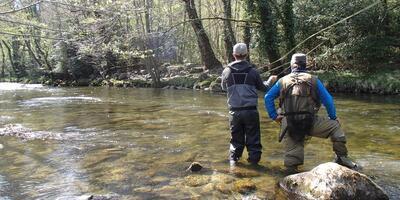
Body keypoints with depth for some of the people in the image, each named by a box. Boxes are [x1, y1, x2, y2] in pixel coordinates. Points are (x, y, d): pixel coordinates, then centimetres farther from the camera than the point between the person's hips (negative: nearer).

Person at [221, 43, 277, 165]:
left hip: (234, 111, 2)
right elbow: (263, 88, 8)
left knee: (236, 137, 16)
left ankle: (233, 159, 22)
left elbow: (224, 87, 16)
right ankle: (254, 160, 15)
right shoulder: (252, 71, -4)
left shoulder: (227, 71, -1)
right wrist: (271, 81, 28)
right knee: (253, 137, 9)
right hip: (251, 110, -2)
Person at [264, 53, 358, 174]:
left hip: (288, 124, 2)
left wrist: (274, 116, 12)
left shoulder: (282, 81, 12)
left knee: (292, 151, 9)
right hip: (309, 122, -1)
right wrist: (333, 117, 20)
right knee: (335, 126, 19)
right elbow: (328, 100, 9)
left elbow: (268, 97, 10)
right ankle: (341, 157, 17)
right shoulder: (313, 80, 9)